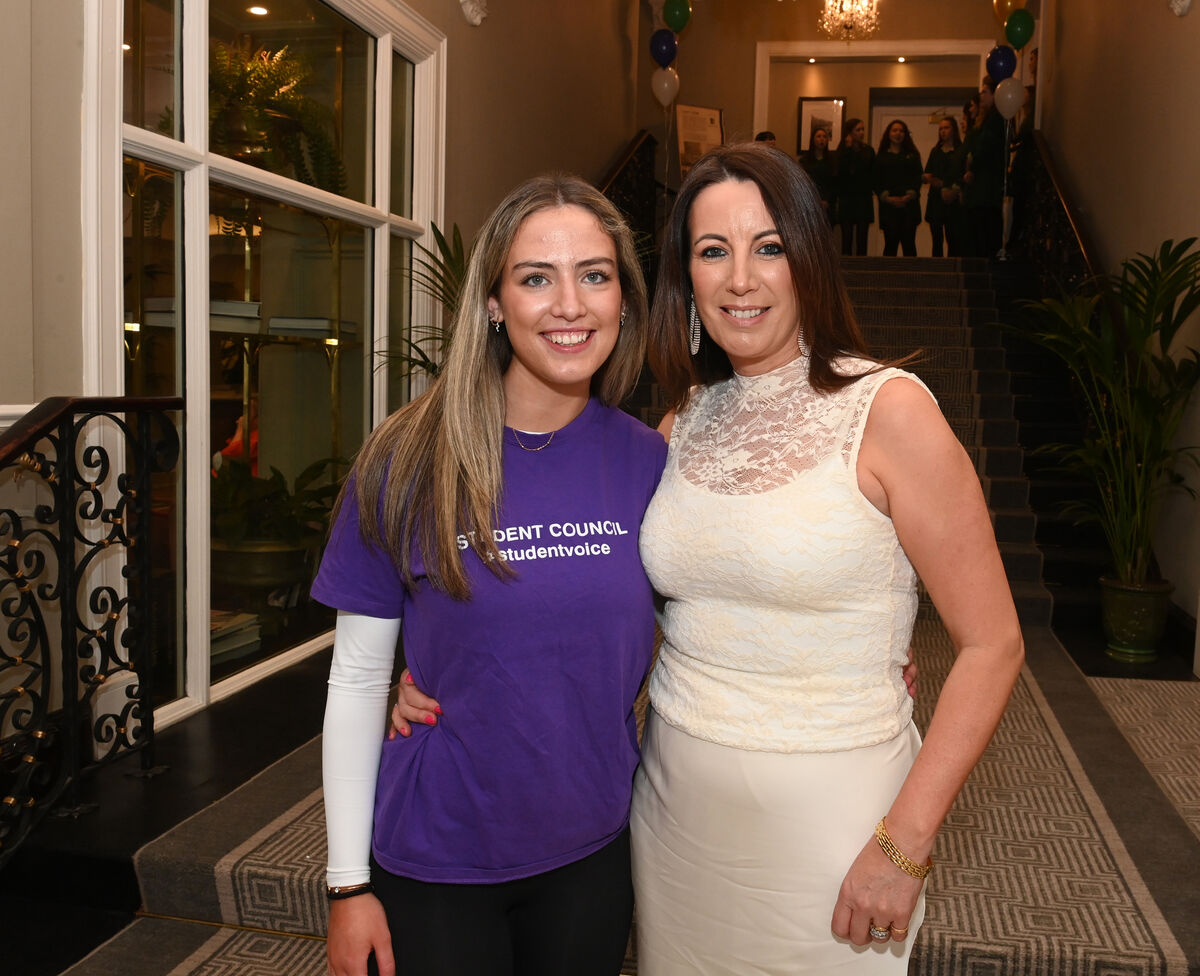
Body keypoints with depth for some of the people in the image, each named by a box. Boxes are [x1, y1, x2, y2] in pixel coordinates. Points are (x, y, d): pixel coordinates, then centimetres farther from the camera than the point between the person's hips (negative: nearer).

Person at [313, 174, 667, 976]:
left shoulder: (648, 461, -6)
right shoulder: (410, 462, -12)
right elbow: (358, 679, -7)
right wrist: (349, 883, -6)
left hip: (592, 852, 2)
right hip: (434, 861, -2)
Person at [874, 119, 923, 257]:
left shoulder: (912, 155, 15)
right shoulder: (881, 157, 13)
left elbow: (917, 177, 7)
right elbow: (877, 182, 6)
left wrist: (910, 195, -11)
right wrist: (887, 198, -10)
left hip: (909, 204, 1)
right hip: (888, 206, -1)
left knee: (908, 243, -5)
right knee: (890, 243, -7)